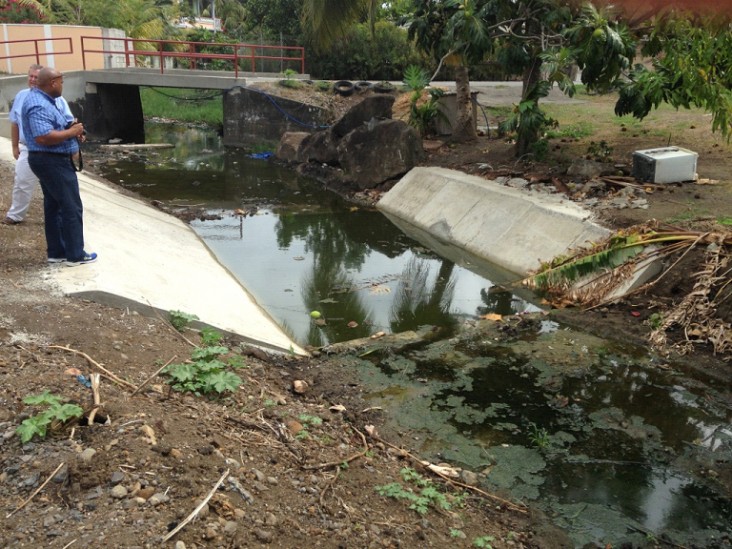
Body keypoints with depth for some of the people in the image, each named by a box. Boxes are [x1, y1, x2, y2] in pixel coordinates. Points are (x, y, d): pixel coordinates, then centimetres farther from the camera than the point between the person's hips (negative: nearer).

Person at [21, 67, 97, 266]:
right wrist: (71, 132, -20)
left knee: (54, 206, 14)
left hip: (50, 161, 11)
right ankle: (75, 255, 3)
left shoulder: (42, 100, 13)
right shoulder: (39, 105, -22)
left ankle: (56, 252, 20)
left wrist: (71, 129, 5)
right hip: (53, 162, -11)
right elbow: (43, 137, -31)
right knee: (72, 208, -4)